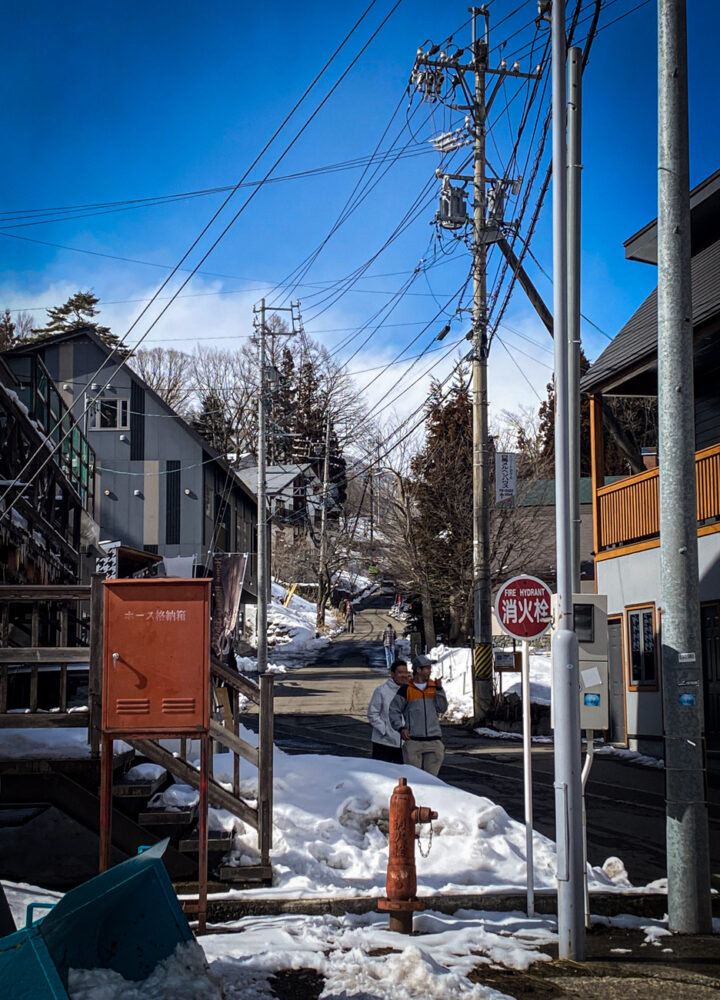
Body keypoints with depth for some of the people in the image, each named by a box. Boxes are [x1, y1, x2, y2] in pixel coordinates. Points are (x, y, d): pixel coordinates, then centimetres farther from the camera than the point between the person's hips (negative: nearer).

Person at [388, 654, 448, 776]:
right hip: (413, 740, -3)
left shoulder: (434, 686, 11)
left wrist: (439, 690, -7)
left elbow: (442, 708, 3)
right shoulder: (406, 689, 1)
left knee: (431, 774, 1)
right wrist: (400, 728, -8)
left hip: (434, 740, 3)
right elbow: (393, 710, 4)